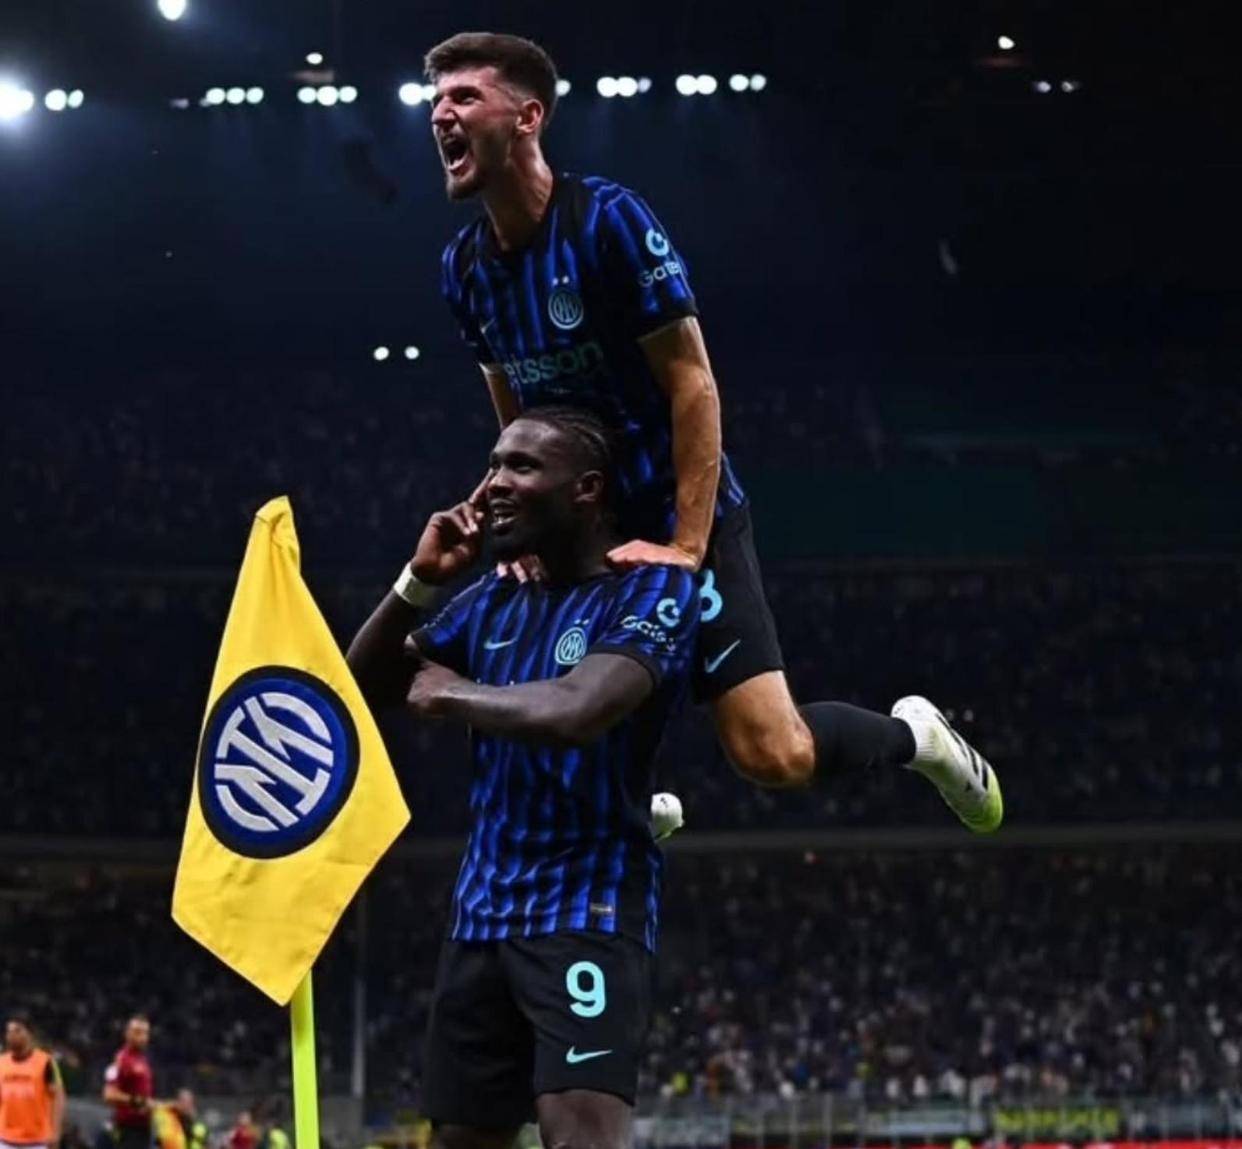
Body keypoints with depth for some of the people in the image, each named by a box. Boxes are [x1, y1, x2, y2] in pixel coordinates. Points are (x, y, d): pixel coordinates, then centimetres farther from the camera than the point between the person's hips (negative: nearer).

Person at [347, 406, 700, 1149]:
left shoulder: (654, 590, -10)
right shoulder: (496, 601, 13)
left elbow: (576, 711, -26)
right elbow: (364, 686, 15)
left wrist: (454, 695, -9)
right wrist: (417, 584, -1)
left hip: (588, 910, -8)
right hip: (482, 912, 8)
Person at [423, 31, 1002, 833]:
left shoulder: (610, 220, -17)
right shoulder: (464, 266, 2)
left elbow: (693, 387, -17)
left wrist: (686, 547, -22)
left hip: (681, 521, -6)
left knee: (773, 753, -14)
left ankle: (916, 737, 15)